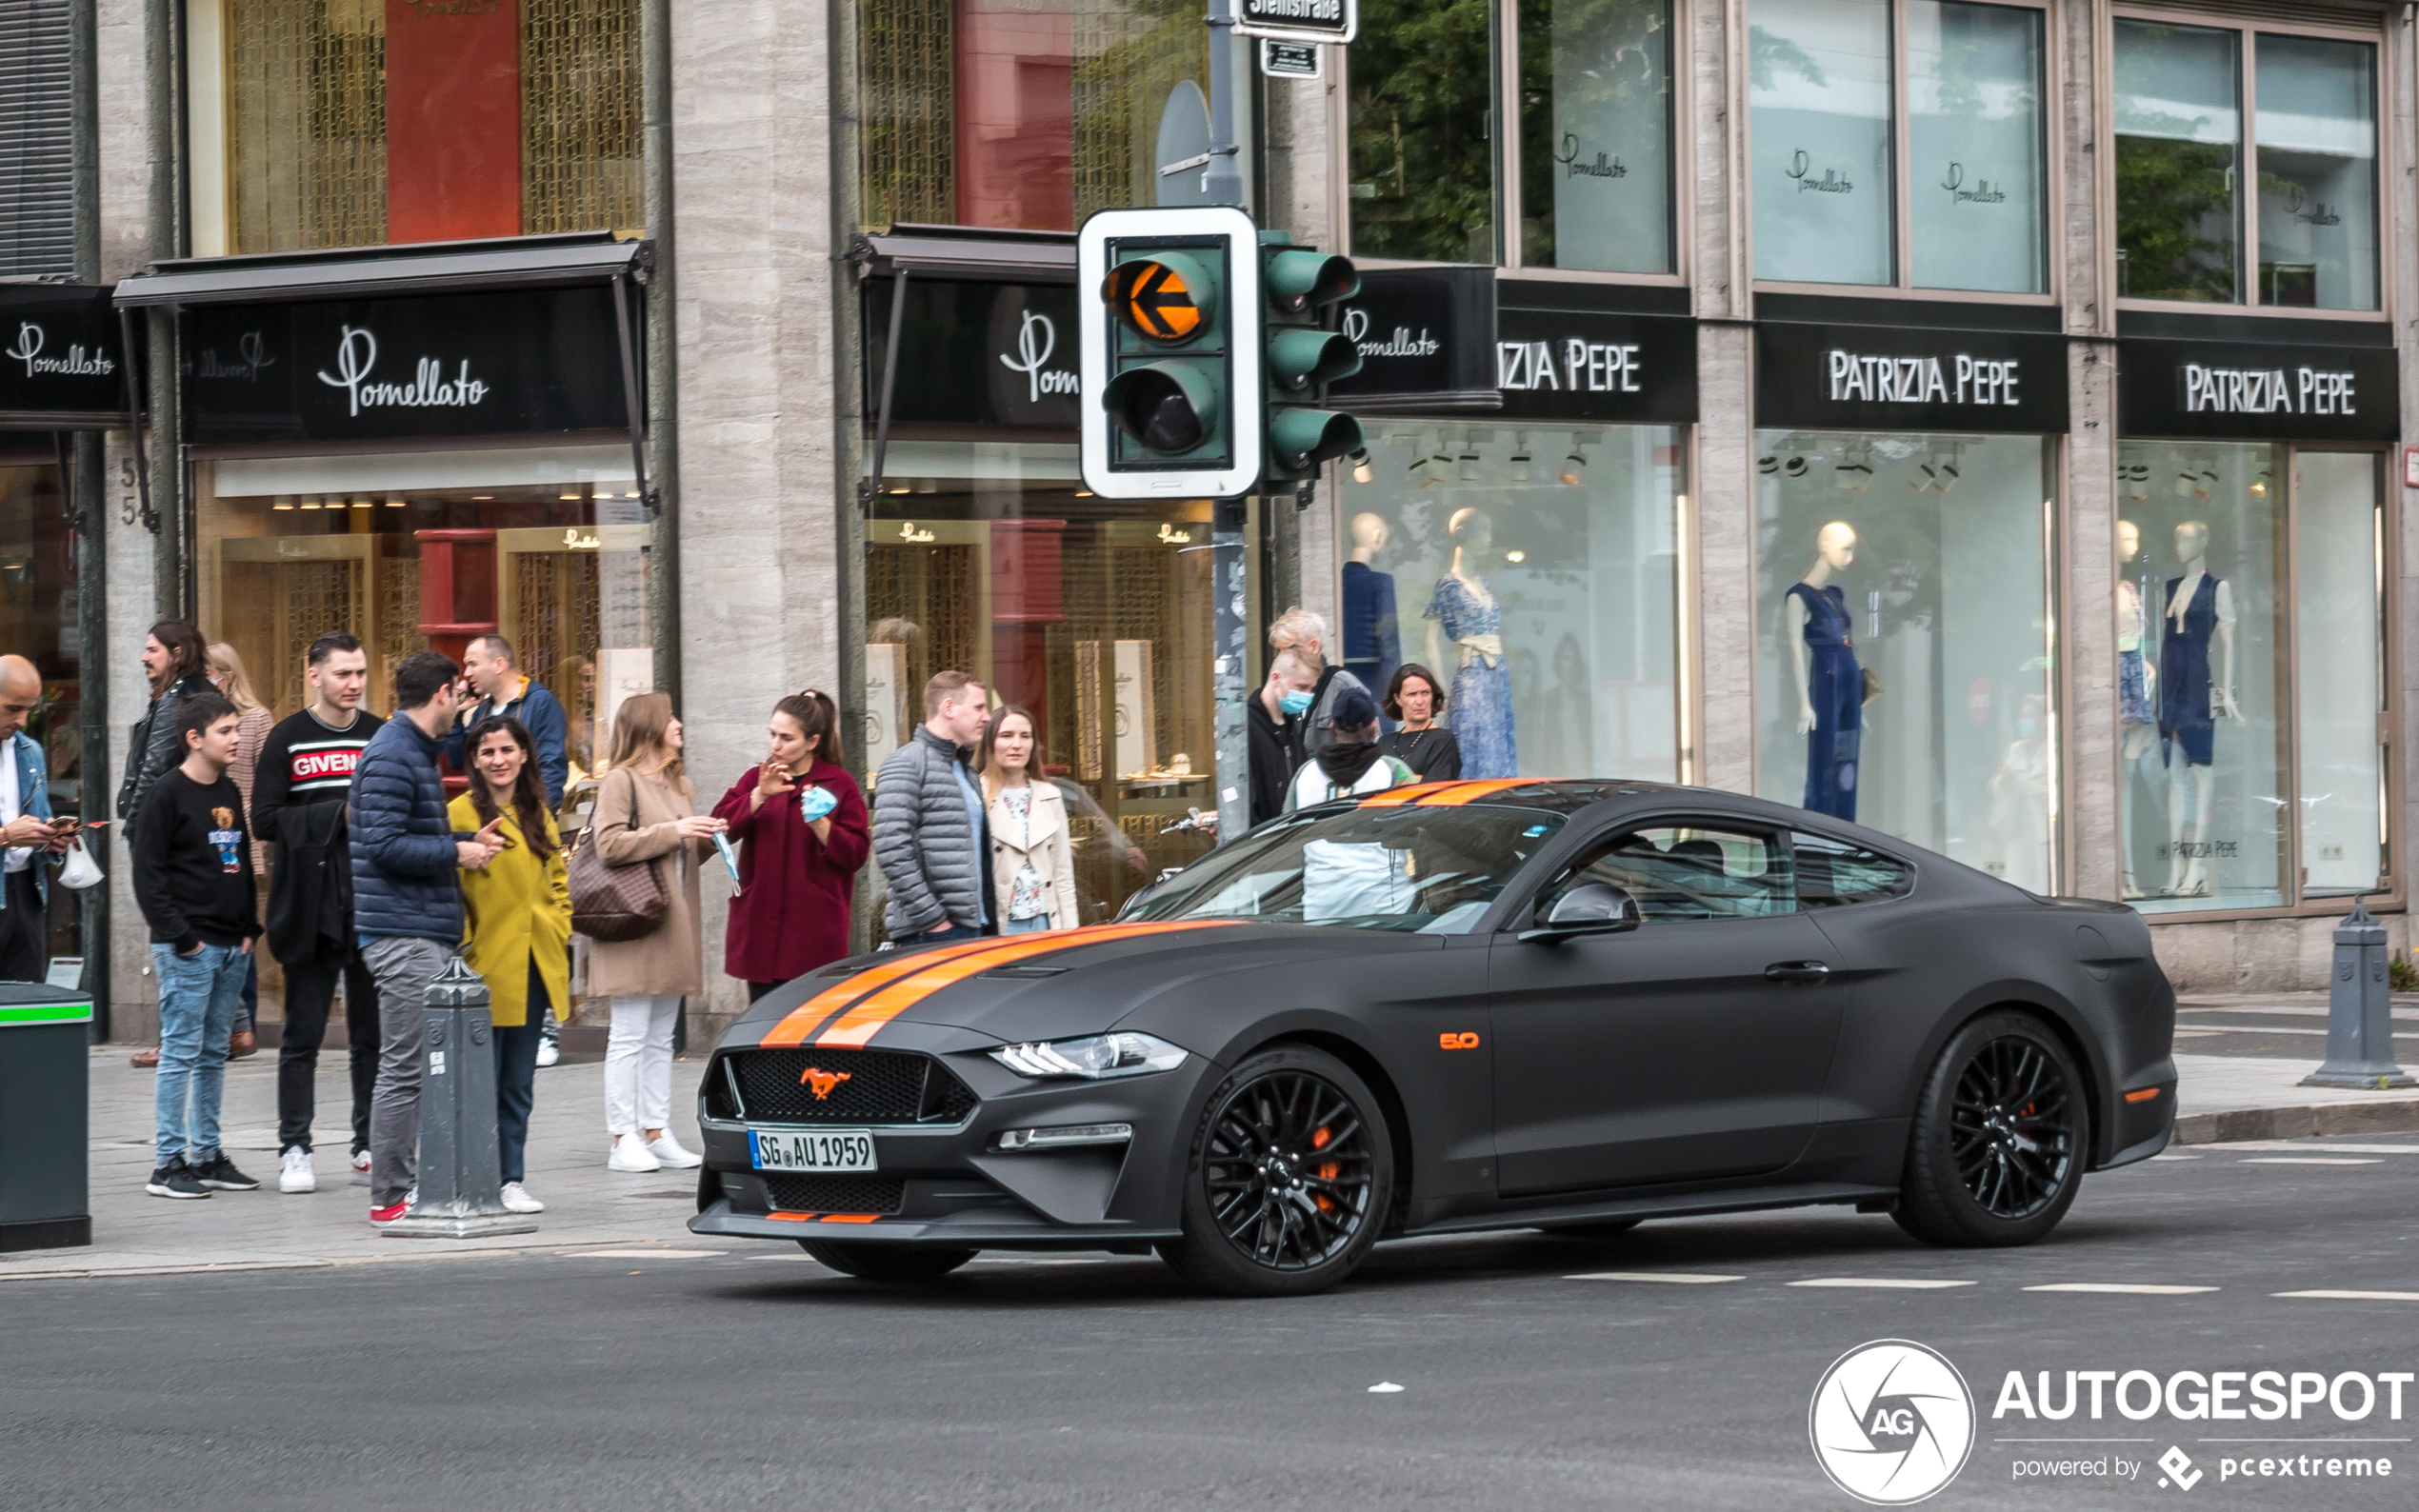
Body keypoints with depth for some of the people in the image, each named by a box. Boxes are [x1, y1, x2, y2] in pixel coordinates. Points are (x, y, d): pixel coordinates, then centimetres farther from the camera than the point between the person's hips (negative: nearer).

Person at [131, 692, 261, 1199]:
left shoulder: (229, 793, 14)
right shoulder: (167, 794, -9)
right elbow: (148, 876, -12)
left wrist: (249, 928, 11)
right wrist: (180, 937, -15)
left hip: (231, 947, 7)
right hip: (187, 948, -7)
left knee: (213, 1054, 11)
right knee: (181, 1052, -6)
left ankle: (207, 1154, 17)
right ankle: (169, 1162, -4)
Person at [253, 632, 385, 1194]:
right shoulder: (288, 739, 0)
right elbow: (265, 820, -8)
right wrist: (340, 815, -16)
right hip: (312, 908, -3)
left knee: (374, 1034, 6)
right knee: (303, 1035, 1)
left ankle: (370, 1149, 13)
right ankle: (294, 1151, 7)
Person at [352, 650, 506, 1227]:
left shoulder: (415, 752, 20)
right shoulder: (391, 757, -13)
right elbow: (384, 844, -21)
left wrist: (468, 843, 12)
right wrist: (456, 852, -14)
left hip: (425, 935, 11)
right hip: (404, 935, -11)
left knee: (417, 1065, 13)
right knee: (405, 1068, -8)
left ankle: (408, 1186, 18)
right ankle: (390, 1197, -5)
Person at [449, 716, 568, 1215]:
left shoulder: (539, 814, 12)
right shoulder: (460, 814, -8)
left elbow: (557, 882, 20)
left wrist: (559, 939, 9)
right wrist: (461, 949, -15)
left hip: (533, 966, 6)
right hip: (485, 967, -6)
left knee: (518, 1084, 11)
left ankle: (510, 1181, 16)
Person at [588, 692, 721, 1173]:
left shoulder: (676, 786, 20)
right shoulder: (621, 781, -7)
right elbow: (609, 844, -18)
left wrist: (707, 839, 7)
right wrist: (674, 831, -18)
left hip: (673, 929, 8)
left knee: (660, 1038, 10)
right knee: (630, 1037, -6)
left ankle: (656, 1133, 13)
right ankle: (624, 1139, -5)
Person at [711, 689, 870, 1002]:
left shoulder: (839, 785, 3)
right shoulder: (755, 779, 14)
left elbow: (857, 853, -3)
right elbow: (721, 826, -3)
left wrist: (821, 826, -18)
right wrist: (759, 795, -16)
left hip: (814, 934, -3)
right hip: (760, 928, 3)